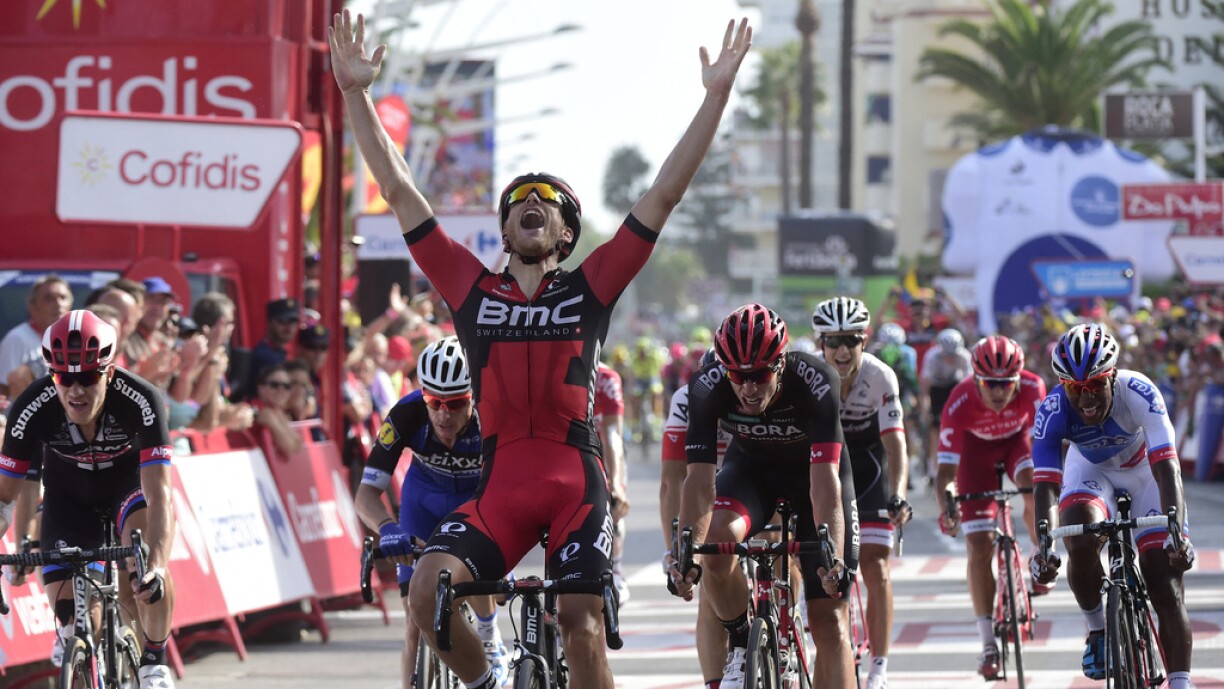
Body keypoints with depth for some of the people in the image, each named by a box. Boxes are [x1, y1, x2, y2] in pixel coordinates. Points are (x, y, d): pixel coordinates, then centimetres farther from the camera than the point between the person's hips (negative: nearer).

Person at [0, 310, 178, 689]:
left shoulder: (141, 401, -36)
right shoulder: (32, 409, -32)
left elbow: (159, 495, -40)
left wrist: (156, 566, -54)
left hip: (130, 478, -2)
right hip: (69, 494, 2)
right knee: (66, 609, -10)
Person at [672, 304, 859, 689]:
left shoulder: (817, 384, -36)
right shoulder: (707, 388, -29)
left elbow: (825, 480, -42)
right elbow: (700, 480, -32)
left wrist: (833, 555, -54)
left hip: (812, 470, -1)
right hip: (751, 467, 1)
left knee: (829, 620, -10)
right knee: (716, 537, -32)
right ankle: (740, 645, -8)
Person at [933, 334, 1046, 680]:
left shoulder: (1032, 388, -33)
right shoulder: (960, 403, -36)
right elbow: (946, 469, -37)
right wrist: (945, 508, -56)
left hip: (1016, 439, 1)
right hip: (977, 447, -1)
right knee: (980, 546, -9)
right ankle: (988, 644, -2)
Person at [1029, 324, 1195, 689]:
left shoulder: (1140, 394, -36)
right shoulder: (1053, 411, -31)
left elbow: (1167, 469, -42)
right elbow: (1046, 485, -36)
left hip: (1144, 469, -1)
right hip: (1090, 470, 1)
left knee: (1165, 579, -12)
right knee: (1081, 545, -28)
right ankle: (1097, 630, -1)